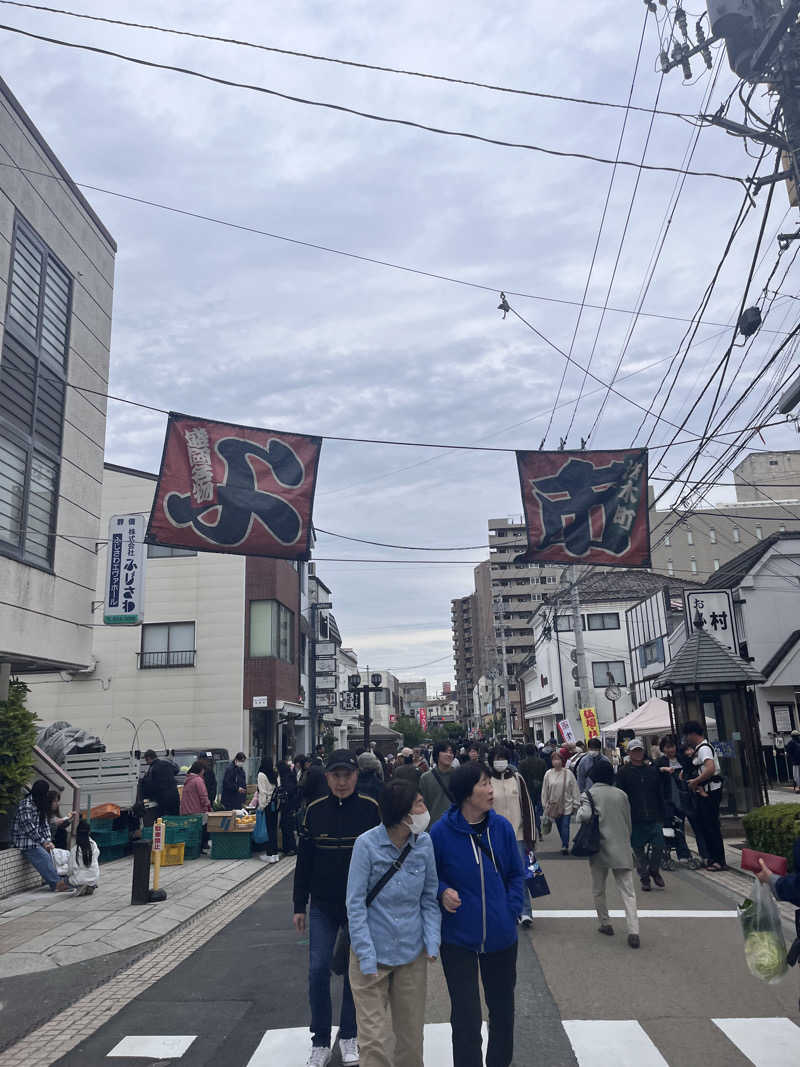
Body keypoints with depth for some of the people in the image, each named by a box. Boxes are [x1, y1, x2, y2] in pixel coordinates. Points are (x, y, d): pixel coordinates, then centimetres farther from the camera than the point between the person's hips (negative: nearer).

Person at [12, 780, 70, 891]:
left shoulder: (41, 805, 11)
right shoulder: (26, 804, -15)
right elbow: (28, 827, -17)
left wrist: (48, 841, -2)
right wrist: (43, 842, -13)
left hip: (35, 840, 8)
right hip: (25, 841, -8)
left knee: (50, 853, -12)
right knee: (44, 857, -20)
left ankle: (56, 883, -15)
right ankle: (57, 883, -17)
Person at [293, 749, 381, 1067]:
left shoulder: (371, 809, -10)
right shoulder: (315, 811, -6)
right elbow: (304, 861, 1)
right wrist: (299, 906, 3)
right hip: (323, 906, 1)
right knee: (318, 970, -1)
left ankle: (349, 1036, 30)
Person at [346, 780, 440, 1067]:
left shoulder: (424, 843, -6)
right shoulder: (367, 844, -17)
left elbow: (430, 897, 4)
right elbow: (355, 903, -11)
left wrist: (432, 942, -6)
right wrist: (367, 956, -14)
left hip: (412, 954, 4)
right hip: (372, 952, -3)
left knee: (411, 1035, 15)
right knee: (373, 1039, 0)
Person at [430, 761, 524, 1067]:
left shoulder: (502, 827, -6)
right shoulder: (441, 832, -15)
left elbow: (516, 874, 7)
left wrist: (512, 912, -4)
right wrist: (442, 891, -20)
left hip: (501, 936, 4)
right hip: (458, 937, -3)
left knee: (502, 1007, 22)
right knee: (465, 1015, 2)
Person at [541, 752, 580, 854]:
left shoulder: (568, 773, -6)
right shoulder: (548, 774, -2)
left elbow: (574, 789, -1)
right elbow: (544, 791, 5)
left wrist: (575, 804, 0)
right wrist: (544, 805, 7)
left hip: (566, 805, -3)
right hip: (553, 805, 3)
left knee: (565, 826, -8)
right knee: (560, 827, 12)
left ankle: (565, 846, -4)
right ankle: (565, 845, 26)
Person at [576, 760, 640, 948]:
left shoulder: (590, 793, -6)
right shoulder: (622, 794, 6)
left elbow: (584, 815, -22)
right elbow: (629, 823, 13)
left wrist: (579, 812, 0)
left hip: (600, 848, -2)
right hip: (622, 849, 3)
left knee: (598, 890, 16)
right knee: (628, 892, 0)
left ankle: (605, 924, 23)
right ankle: (633, 931, -11)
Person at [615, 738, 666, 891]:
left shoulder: (652, 771, 9)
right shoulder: (623, 772, -1)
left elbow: (660, 795, 13)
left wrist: (661, 816, 8)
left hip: (653, 818, 2)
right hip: (634, 819, -2)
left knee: (659, 845, -3)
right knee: (639, 850, 4)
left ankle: (654, 870, 24)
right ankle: (644, 878, 21)